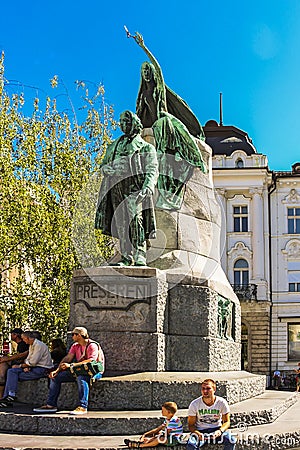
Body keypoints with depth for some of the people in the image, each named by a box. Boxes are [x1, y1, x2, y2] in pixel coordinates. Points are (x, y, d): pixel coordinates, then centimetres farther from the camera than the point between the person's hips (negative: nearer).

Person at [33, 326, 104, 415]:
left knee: (81, 377, -41)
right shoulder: (75, 346, 12)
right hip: (78, 371, 8)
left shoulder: (92, 346, -14)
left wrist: (71, 365, -28)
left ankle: (83, 407, -38)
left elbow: (91, 361, -27)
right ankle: (51, 405, -1)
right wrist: (57, 370, -13)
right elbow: (67, 358, 3)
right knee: (55, 376, -1)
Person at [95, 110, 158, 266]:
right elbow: (103, 164, 26)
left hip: (134, 185, -4)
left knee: (135, 220, -19)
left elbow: (152, 170, 3)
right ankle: (126, 258, -2)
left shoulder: (146, 147, 15)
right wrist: (106, 169, -1)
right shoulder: (113, 146, 30)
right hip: (115, 186, 5)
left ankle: (139, 258, -25)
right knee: (121, 223, -3)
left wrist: (148, 188, -17)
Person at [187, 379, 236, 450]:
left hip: (216, 430, 1)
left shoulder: (222, 402, -9)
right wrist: (197, 433, -27)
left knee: (231, 441, -28)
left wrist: (220, 430, -23)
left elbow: (227, 422, -1)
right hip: (200, 431, -1)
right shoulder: (194, 404, -10)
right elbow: (191, 425, -5)